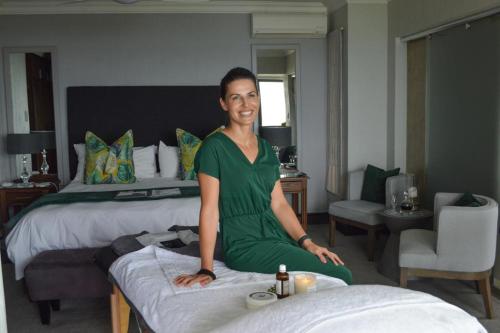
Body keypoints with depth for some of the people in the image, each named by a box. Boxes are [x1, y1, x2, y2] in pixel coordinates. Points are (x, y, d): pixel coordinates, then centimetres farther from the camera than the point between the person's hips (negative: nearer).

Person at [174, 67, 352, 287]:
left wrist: (307, 242, -3)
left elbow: (279, 203, 10)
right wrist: (206, 270, -15)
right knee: (340, 276, -16)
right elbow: (209, 210, -12)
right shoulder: (214, 147, -9)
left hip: (277, 236, 7)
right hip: (245, 246, -6)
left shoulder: (266, 148, 12)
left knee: (340, 268, -14)